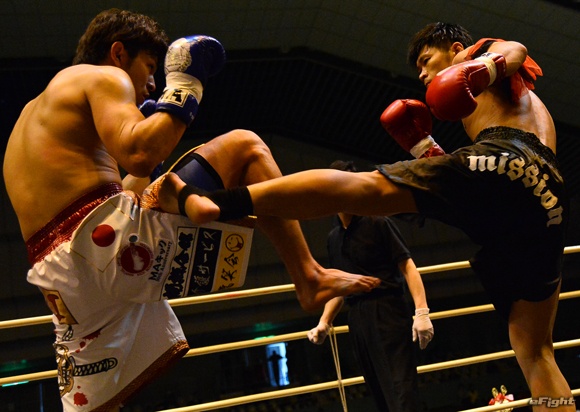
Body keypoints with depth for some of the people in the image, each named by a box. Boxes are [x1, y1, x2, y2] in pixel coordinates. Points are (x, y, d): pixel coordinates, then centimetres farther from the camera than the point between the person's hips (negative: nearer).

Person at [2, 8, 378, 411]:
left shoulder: (38, 109, 33)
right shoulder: (100, 77, 6)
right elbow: (138, 155, -17)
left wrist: (140, 183, 38)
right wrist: (184, 91, -2)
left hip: (65, 285, 9)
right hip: (107, 242, -9)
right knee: (244, 147, 1)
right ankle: (311, 279, -7)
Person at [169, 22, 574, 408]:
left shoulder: (485, 50, 25)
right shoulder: (526, 100, 46)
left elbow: (517, 51, -2)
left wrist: (485, 67, -21)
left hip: (504, 158, -8)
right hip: (548, 197, 8)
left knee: (366, 187, -18)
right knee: (535, 352, 10)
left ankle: (216, 202, -34)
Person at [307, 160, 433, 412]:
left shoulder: (377, 223, -2)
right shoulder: (333, 238, 16)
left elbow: (407, 266, -7)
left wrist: (421, 312, -17)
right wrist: (324, 324, 14)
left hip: (388, 313, -6)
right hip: (357, 320, 6)